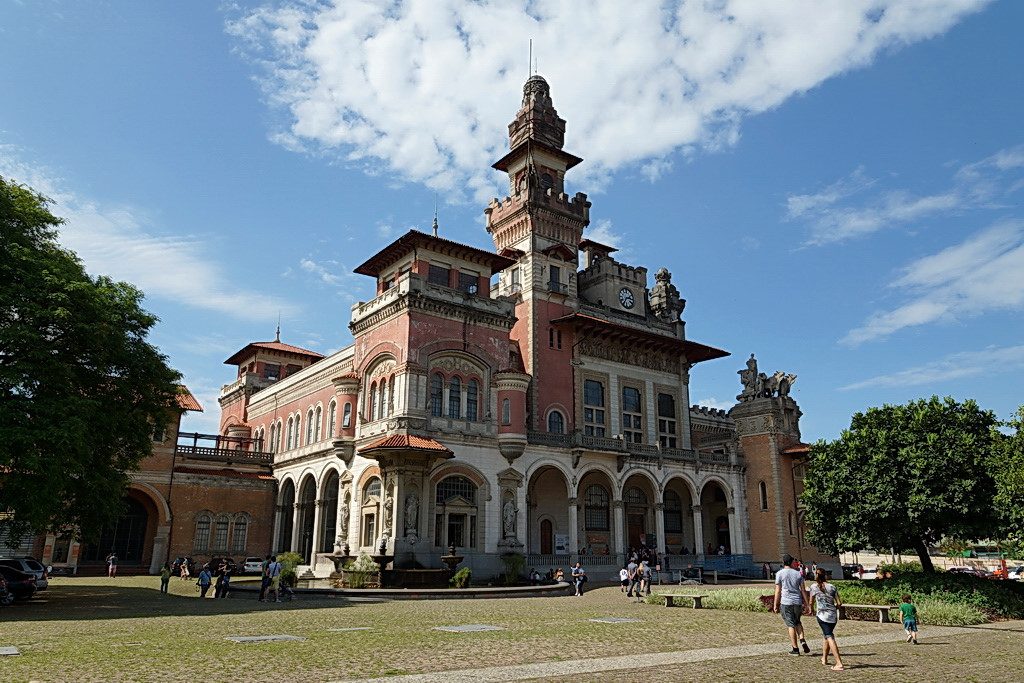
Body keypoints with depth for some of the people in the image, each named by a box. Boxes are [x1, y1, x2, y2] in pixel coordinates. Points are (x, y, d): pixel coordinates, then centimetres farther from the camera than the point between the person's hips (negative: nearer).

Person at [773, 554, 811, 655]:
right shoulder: (798, 573, 5)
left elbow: (778, 591, -4)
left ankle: (795, 648, 3)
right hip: (797, 602, 3)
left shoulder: (780, 573, -3)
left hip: (786, 602, -3)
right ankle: (802, 640, 3)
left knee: (791, 625, 2)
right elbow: (803, 590, 4)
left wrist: (776, 605, 2)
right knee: (797, 622, 22)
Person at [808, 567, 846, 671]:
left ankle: (839, 664, -19)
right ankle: (824, 659, 35)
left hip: (822, 615, -4)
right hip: (833, 616, 4)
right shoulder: (832, 587, 4)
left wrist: (813, 611, 29)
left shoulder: (814, 586, 0)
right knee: (826, 635, 22)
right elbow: (839, 603, 1)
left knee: (830, 637, -8)